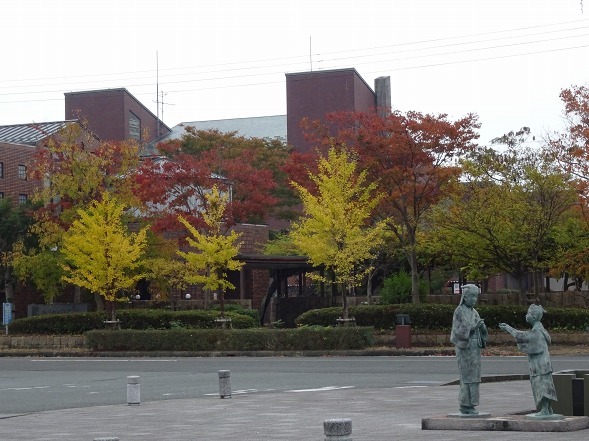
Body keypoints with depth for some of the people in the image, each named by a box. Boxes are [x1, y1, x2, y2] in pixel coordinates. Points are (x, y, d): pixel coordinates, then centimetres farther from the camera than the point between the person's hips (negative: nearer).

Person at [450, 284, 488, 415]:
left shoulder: (474, 312, 15)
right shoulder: (459, 311, -9)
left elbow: (481, 331, 11)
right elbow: (458, 331, -16)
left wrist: (482, 326, -11)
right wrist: (473, 327, -26)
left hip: (475, 348, 7)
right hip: (464, 348, -7)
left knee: (473, 377, 6)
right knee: (466, 377, -7)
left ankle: (470, 404, 11)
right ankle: (464, 406, -2)